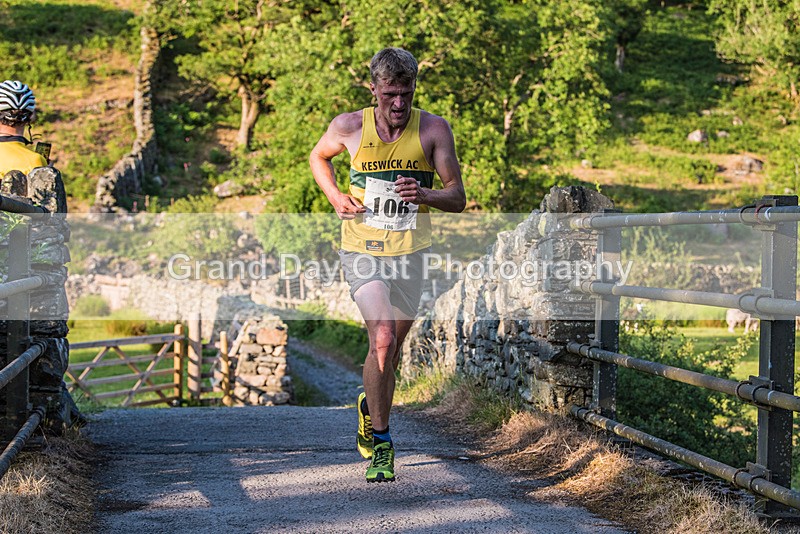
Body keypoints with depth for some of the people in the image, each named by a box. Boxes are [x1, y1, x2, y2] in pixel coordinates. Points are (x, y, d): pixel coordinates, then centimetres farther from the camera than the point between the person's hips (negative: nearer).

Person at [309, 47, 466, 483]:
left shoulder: (434, 129, -7)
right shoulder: (349, 127, -6)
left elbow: (457, 198, -5)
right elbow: (319, 157, 16)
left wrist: (423, 194, -26)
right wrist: (335, 197, -2)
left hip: (410, 252, 2)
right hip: (363, 250, -2)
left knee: (393, 344, 16)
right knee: (383, 339, -20)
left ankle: (370, 407, 47)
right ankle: (379, 443, -8)